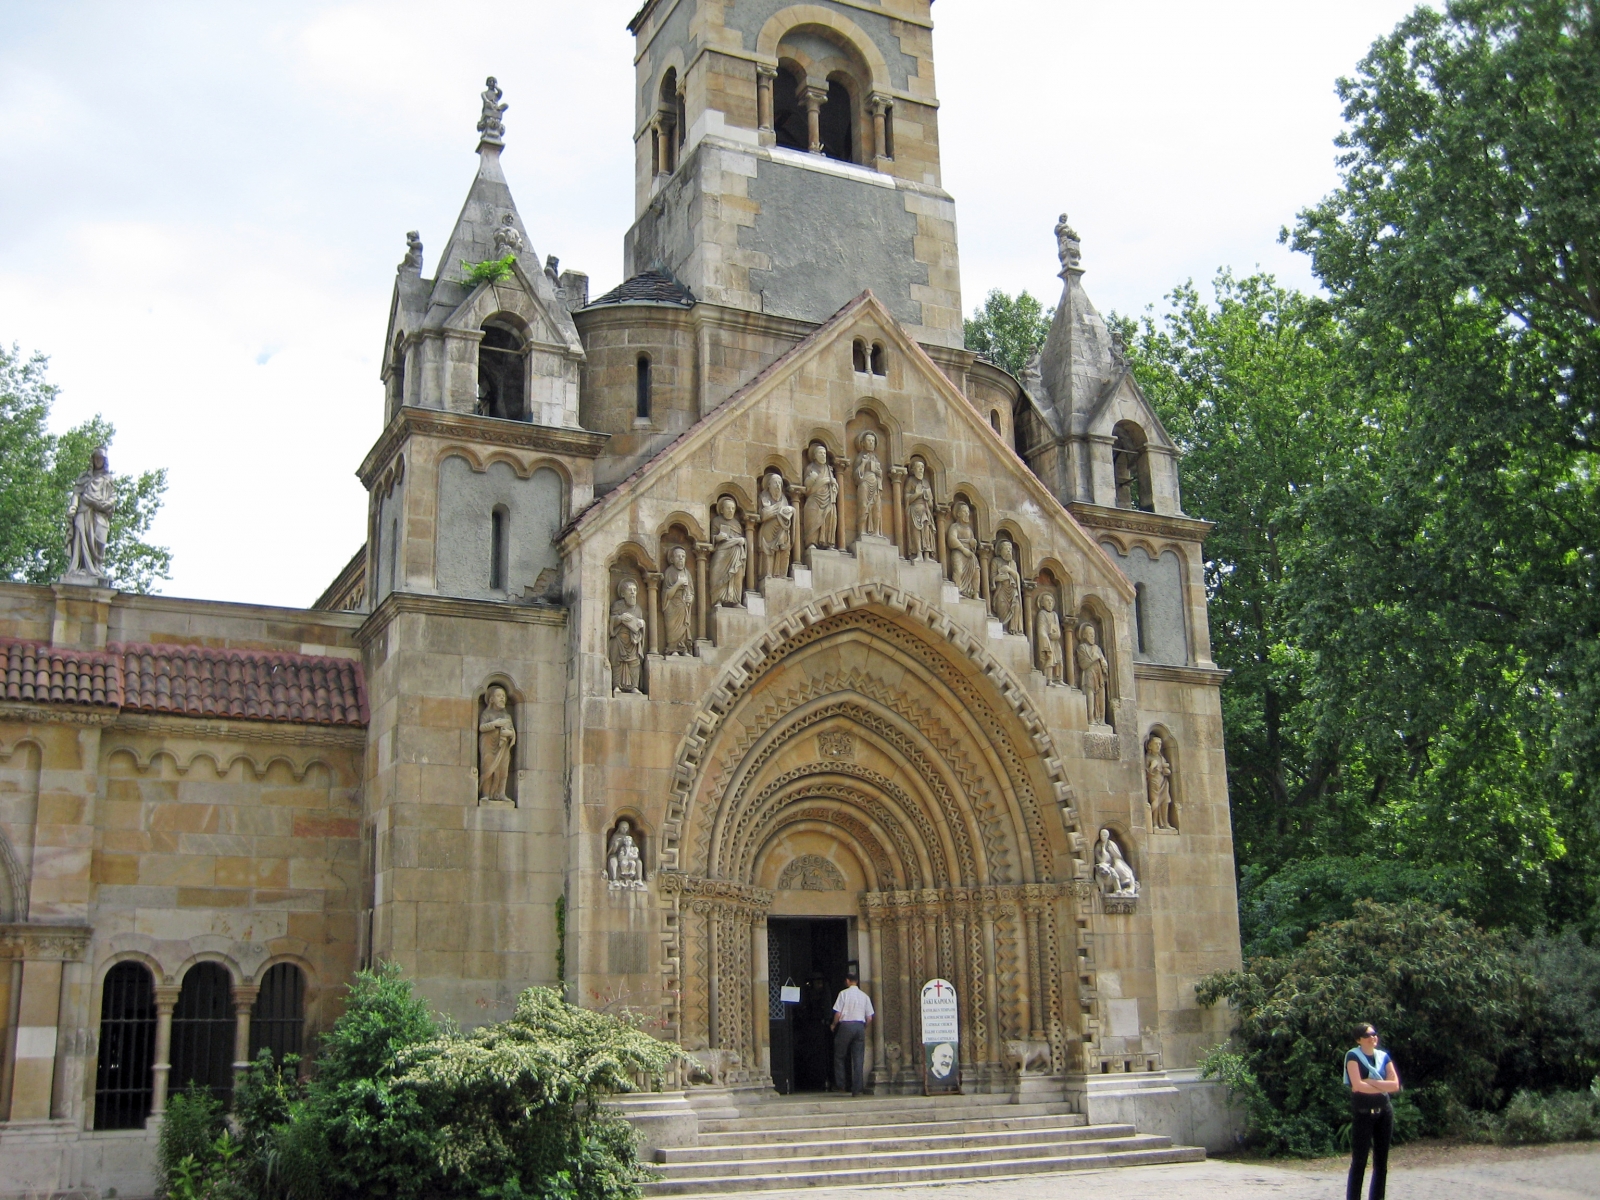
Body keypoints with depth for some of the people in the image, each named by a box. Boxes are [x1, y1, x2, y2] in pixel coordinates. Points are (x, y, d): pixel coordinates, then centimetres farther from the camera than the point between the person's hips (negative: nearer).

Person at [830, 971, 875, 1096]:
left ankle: (839, 1085, 8)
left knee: (839, 1056, 10)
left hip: (845, 1025, -3)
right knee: (859, 1059, 4)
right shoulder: (865, 996, 9)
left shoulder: (844, 993, -3)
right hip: (860, 1026, 3)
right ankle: (856, 1089, 2)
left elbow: (838, 1014, -7)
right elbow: (869, 1018, 6)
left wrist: (834, 1025, 10)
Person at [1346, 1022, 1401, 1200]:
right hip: (1363, 1113, -5)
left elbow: (1395, 1085, -1)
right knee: (1359, 1162, -5)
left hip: (1384, 1112, 5)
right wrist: (1383, 1087, -7)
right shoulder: (1353, 1056, -6)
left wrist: (1371, 1082, -11)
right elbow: (1357, 1085, -17)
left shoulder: (1384, 1056, 9)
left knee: (1381, 1162, 8)